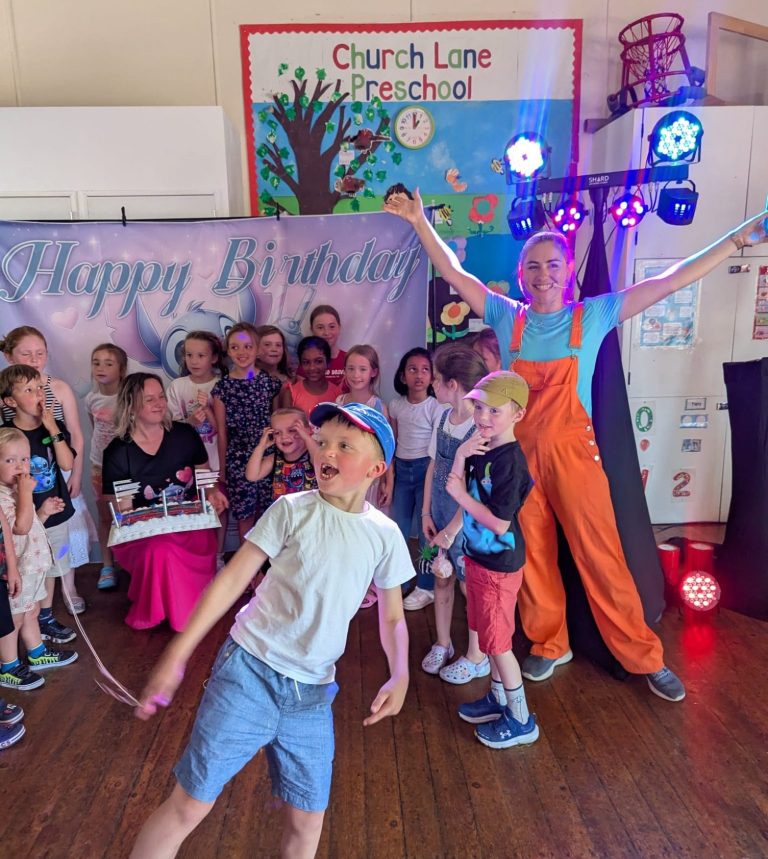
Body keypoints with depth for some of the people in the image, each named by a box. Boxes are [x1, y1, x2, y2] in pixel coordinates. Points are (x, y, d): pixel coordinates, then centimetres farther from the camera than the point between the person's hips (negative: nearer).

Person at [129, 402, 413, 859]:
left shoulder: (385, 535, -2)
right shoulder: (293, 510, -9)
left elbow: (392, 617, 8)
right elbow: (232, 579, -7)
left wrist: (400, 675, -9)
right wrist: (177, 655, -8)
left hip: (313, 692, 3)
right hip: (249, 672, -2)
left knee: (308, 820, 13)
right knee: (188, 805, 4)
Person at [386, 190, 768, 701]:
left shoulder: (594, 315, 0)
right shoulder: (508, 317, 4)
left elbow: (670, 281, 0)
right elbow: (454, 274, 6)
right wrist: (421, 223, 2)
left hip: (573, 453, -2)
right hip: (520, 454, 2)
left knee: (602, 558, 3)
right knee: (533, 558, 12)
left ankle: (645, 657, 21)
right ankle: (550, 645, 31)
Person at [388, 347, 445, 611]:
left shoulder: (435, 407, -10)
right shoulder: (396, 405, 4)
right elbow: (392, 444, 9)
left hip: (425, 469, -4)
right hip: (401, 469, 5)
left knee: (426, 529, 3)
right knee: (398, 529, 12)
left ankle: (426, 587, 19)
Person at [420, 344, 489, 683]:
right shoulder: (443, 417, 0)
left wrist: (451, 531, -16)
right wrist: (426, 513, 4)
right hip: (440, 514, 7)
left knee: (471, 586, 10)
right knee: (442, 579, 19)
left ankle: (477, 657, 29)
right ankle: (442, 644, 38)